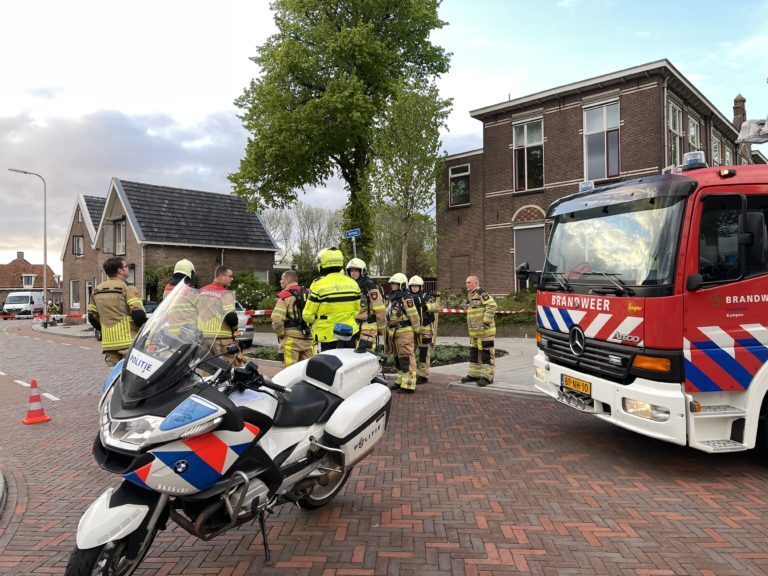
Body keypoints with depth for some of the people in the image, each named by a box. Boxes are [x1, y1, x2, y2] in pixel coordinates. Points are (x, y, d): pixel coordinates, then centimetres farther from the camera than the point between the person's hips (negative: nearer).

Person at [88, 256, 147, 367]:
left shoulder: (97, 290, 13)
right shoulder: (128, 288, -9)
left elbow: (92, 317, 18)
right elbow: (138, 314, -17)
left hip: (108, 342, 7)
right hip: (128, 341, -6)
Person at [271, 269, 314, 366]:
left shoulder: (285, 295, -8)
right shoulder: (307, 294, 12)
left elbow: (277, 318, -19)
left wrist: (280, 333, -6)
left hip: (291, 339, -7)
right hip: (307, 339, 7)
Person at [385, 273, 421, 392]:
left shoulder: (406, 298, -13)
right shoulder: (392, 298, 17)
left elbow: (414, 316, -13)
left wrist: (417, 331, -9)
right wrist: (388, 331, 22)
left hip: (405, 332, -10)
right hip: (394, 332, 10)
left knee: (407, 359, -8)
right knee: (398, 358, 16)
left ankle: (409, 385, -6)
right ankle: (400, 381, 27)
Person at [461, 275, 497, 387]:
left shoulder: (482, 294, -13)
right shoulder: (471, 296, 18)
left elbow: (492, 305, -26)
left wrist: (486, 321, -24)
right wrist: (470, 326, 23)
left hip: (484, 331, -10)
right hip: (474, 332, 10)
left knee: (486, 354, -4)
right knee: (474, 353, 15)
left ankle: (487, 377, 0)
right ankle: (474, 374, 24)